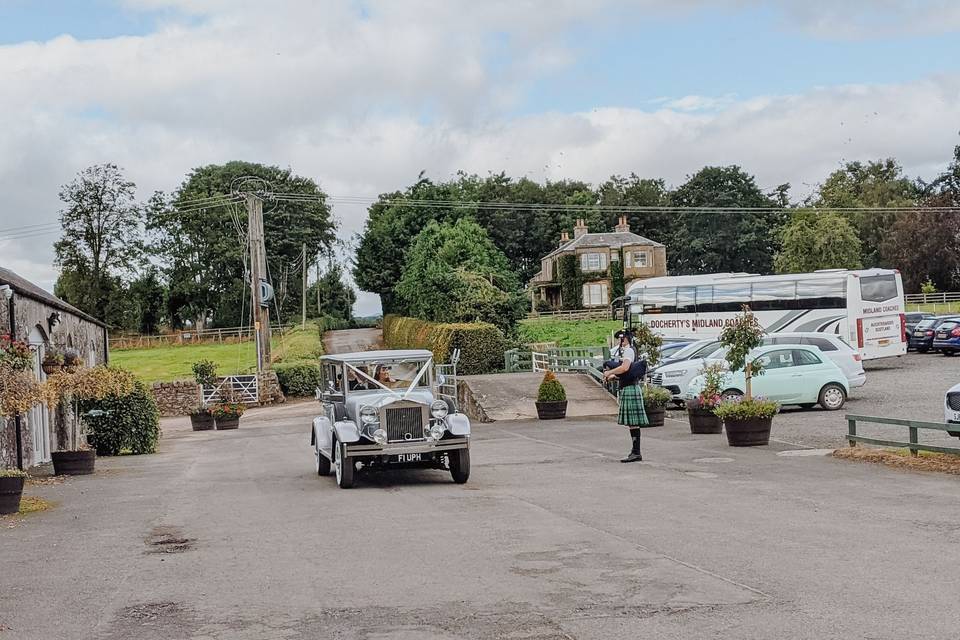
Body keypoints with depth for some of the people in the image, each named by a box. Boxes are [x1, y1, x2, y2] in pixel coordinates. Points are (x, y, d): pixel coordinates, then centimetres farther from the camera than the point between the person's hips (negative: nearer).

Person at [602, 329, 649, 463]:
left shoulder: (629, 351, -14)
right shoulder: (626, 351, 18)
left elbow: (625, 367, -29)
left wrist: (610, 372, -17)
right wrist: (612, 376, 17)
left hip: (630, 389, -11)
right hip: (628, 388, 11)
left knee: (633, 423, -9)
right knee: (631, 423, 12)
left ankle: (636, 453, -8)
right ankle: (635, 452, 16)